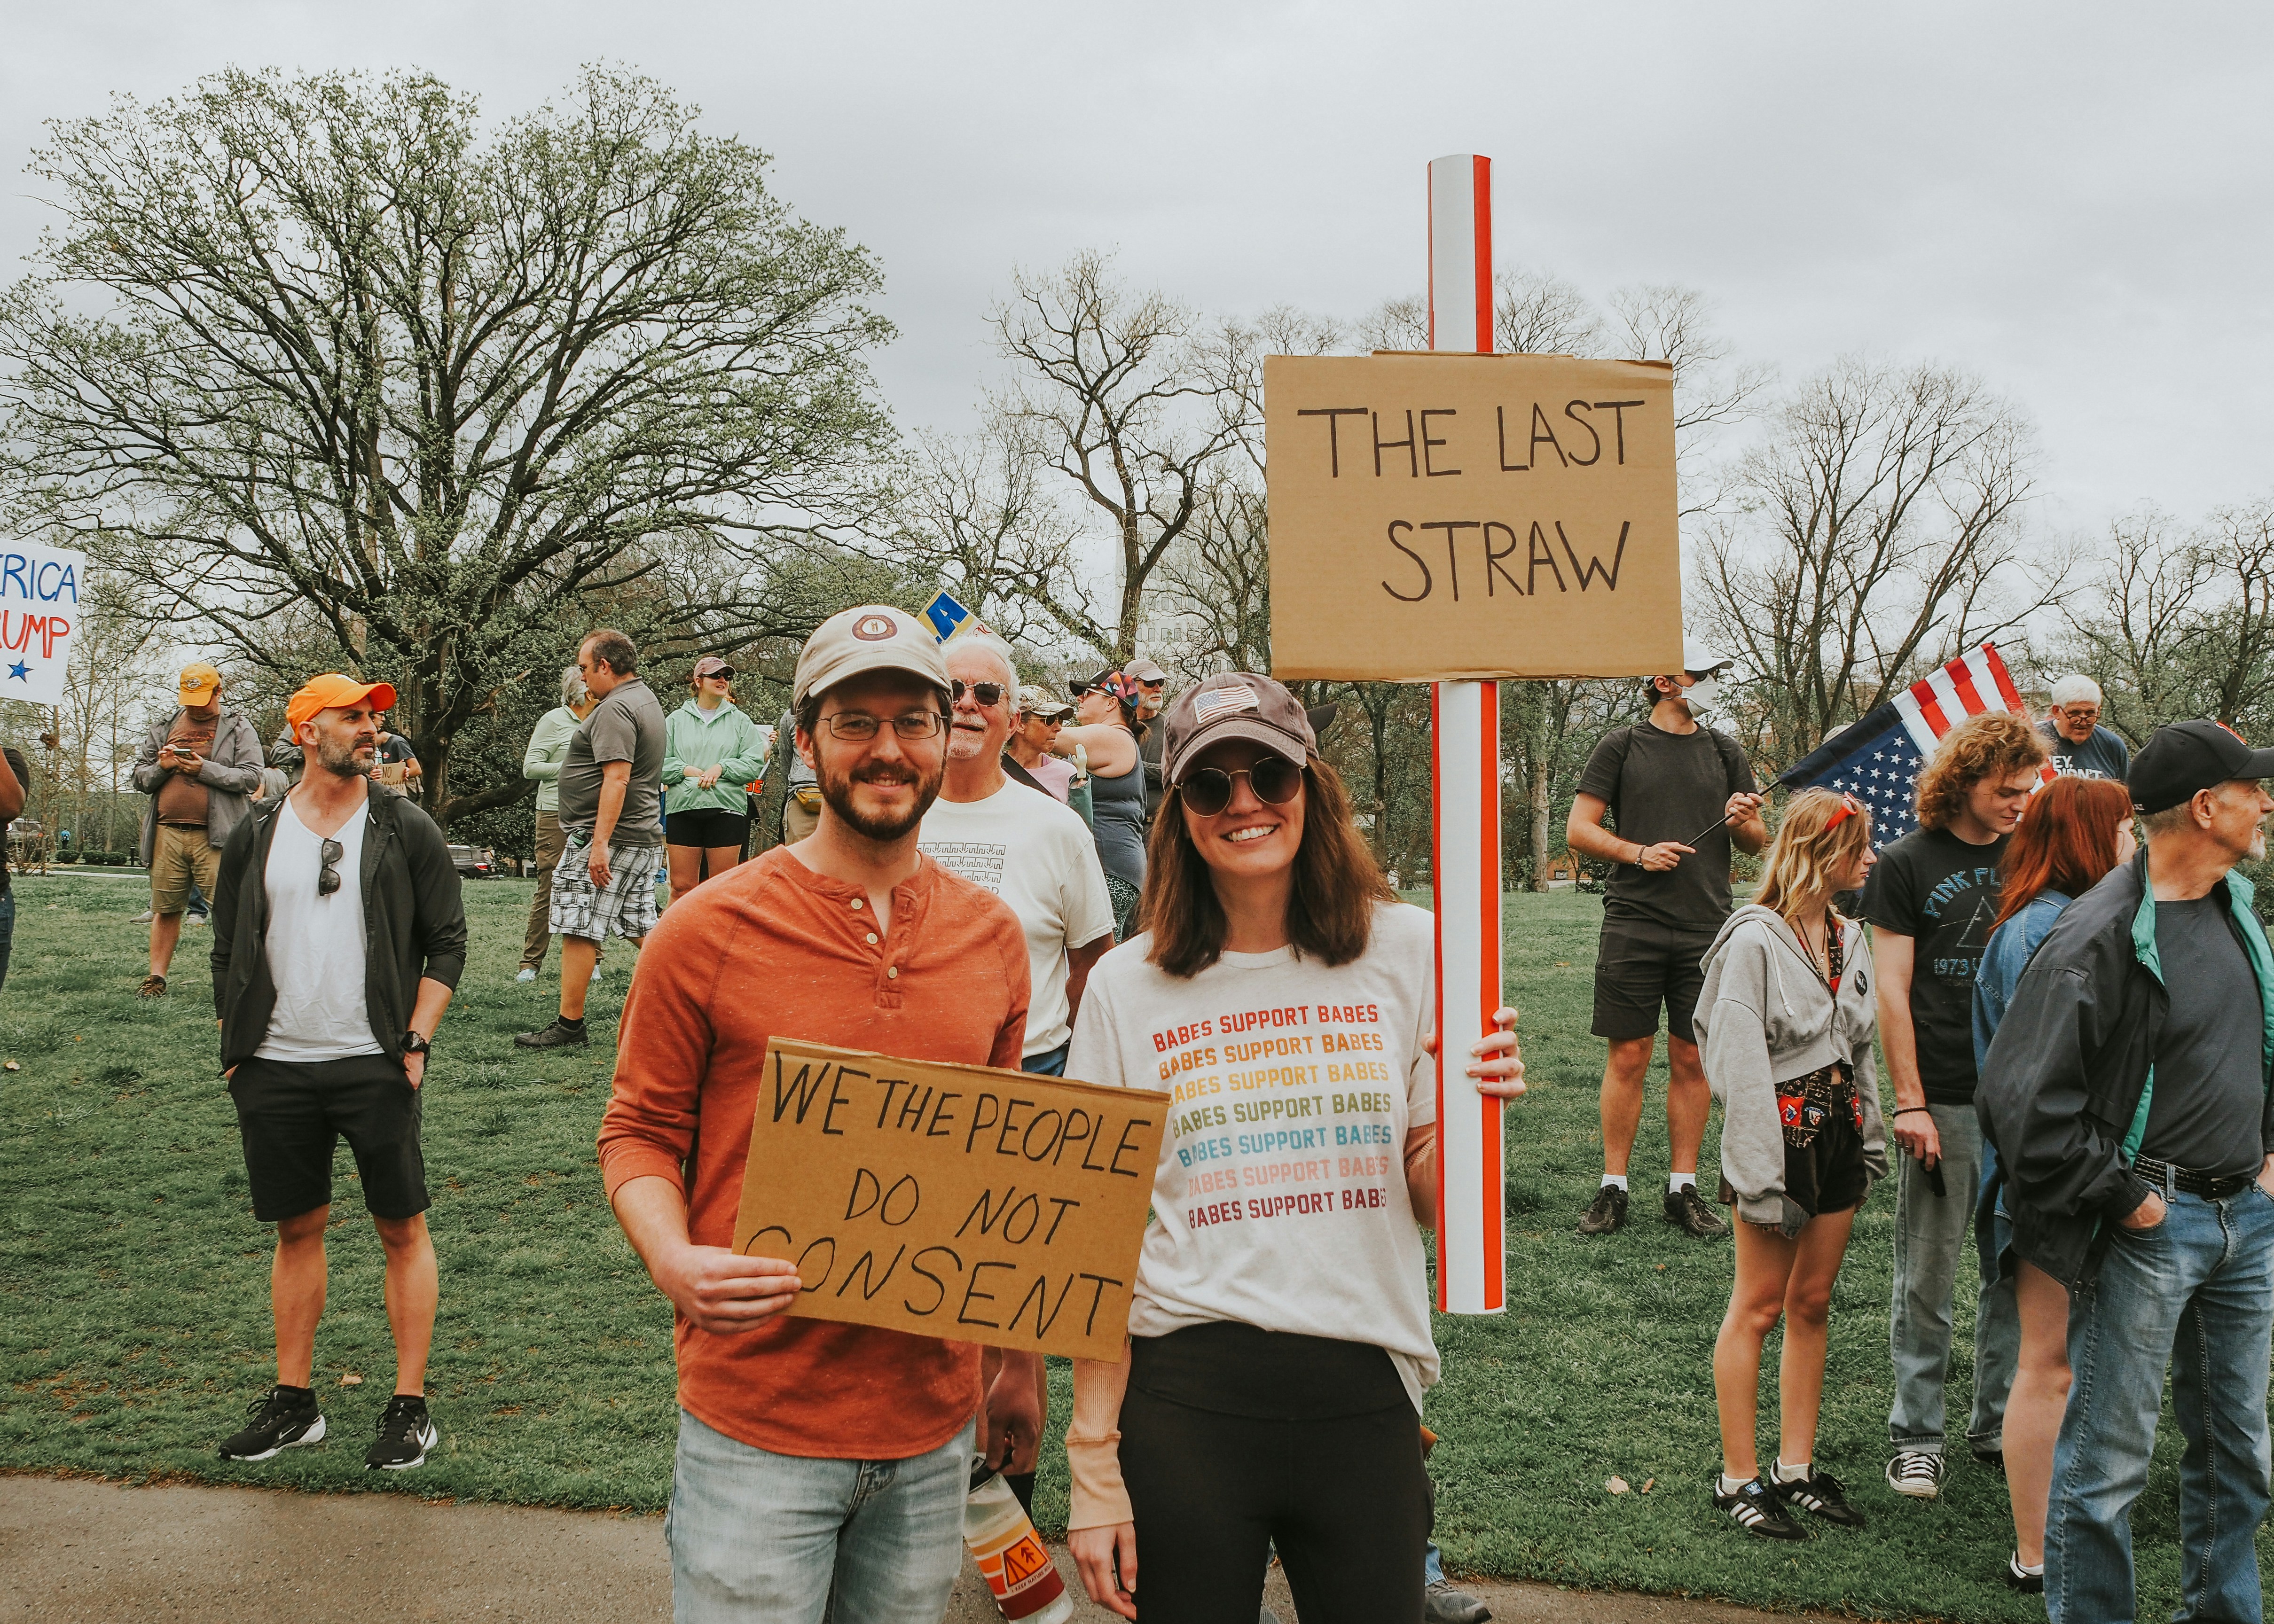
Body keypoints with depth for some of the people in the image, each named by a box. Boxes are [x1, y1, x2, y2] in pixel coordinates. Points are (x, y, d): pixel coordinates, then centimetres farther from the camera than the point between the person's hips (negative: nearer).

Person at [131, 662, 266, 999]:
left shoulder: (238, 727, 5)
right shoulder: (163, 728, 18)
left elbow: (251, 777, -6)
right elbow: (139, 778, 20)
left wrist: (205, 769, -13)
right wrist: (162, 767, -1)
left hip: (216, 835, -4)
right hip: (167, 833, 4)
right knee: (165, 908, 8)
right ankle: (156, 977, 15)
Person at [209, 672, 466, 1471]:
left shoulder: (406, 828, 1)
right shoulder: (256, 834, 8)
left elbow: (447, 941, 0)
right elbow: (229, 950, 13)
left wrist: (416, 1042, -8)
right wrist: (236, 1050, 5)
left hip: (376, 1066, -2)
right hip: (275, 1071, 3)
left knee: (402, 1229, 1)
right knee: (296, 1231, 11)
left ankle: (410, 1406, 9)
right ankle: (293, 1403, 22)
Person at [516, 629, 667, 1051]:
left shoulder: (614, 709, -16)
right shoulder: (647, 700, 16)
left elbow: (617, 778, -24)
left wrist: (600, 843, -27)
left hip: (605, 838, -10)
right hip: (644, 838, 10)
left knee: (578, 931, -5)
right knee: (642, 929, 13)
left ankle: (569, 1027, -3)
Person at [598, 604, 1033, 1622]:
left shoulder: (992, 938, 4)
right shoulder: (709, 930, -8)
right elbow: (639, 1132, -2)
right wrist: (672, 1261, -21)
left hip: (933, 1417, 4)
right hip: (757, 1418, -4)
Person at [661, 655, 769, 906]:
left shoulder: (740, 721, 10)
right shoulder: (677, 720, 11)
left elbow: (755, 762, 1)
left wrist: (721, 768, -11)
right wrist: (686, 770, -10)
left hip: (727, 810, 0)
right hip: (682, 809, 0)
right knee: (682, 888, 0)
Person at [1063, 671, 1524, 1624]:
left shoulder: (1407, 950, 1)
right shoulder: (1127, 985, 0)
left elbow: (1430, 1202, 5)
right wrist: (1095, 1465, 0)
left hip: (1365, 1391, 1)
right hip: (1184, 1393, 0)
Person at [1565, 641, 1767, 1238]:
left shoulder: (1724, 752, 14)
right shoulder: (1622, 747, 4)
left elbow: (1759, 842, 17)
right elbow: (1578, 830, 0)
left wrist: (1746, 821, -5)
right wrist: (1639, 853, -13)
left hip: (1707, 927, 3)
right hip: (1634, 923, -3)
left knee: (1692, 1059, 5)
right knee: (1628, 1056, -2)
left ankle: (1684, 1189, 13)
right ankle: (1613, 1188, 7)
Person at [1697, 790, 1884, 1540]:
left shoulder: (1847, 937, 10)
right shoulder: (1756, 940, -14)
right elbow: (1740, 1063, -16)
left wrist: (1871, 1135, 13)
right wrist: (1761, 1173, -19)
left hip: (1838, 1132, 7)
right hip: (1781, 1132, -7)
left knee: (1813, 1302, 12)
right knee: (1759, 1305, 1)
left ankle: (1797, 1467, 21)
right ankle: (1739, 1478, 9)